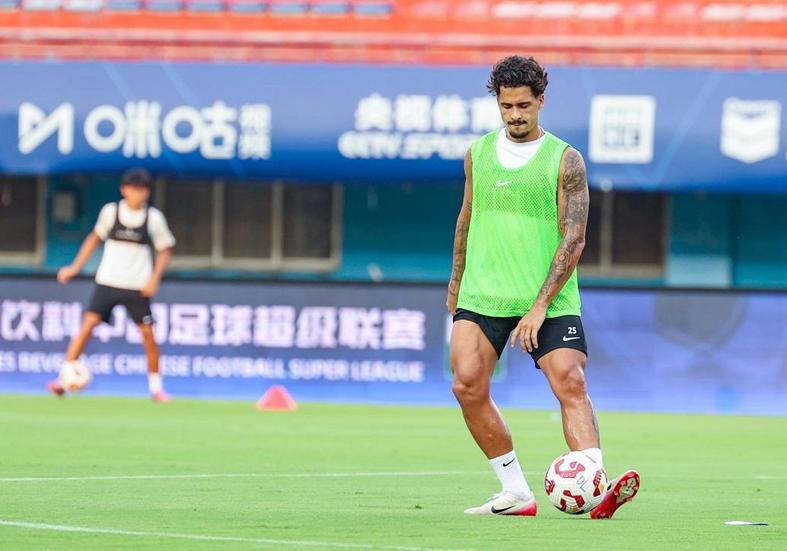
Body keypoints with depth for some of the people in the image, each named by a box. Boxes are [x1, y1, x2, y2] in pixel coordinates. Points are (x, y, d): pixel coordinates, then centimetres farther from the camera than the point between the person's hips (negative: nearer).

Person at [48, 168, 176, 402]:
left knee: (148, 334, -2)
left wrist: (155, 278, -5)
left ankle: (156, 387, 15)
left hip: (137, 286, 0)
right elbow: (95, 238, 14)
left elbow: (164, 249, 8)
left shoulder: (154, 217, -2)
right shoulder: (110, 211, -1)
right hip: (108, 282, 0)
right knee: (88, 324, -14)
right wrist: (75, 267, 10)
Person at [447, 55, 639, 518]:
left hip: (549, 300, -3)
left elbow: (573, 239, -8)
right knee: (469, 386, -12)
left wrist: (540, 306, -15)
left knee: (571, 383, -17)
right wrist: (456, 281, 29)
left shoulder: (565, 160, -3)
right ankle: (515, 491, -2)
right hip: (482, 296, 3)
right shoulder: (478, 153, 10)